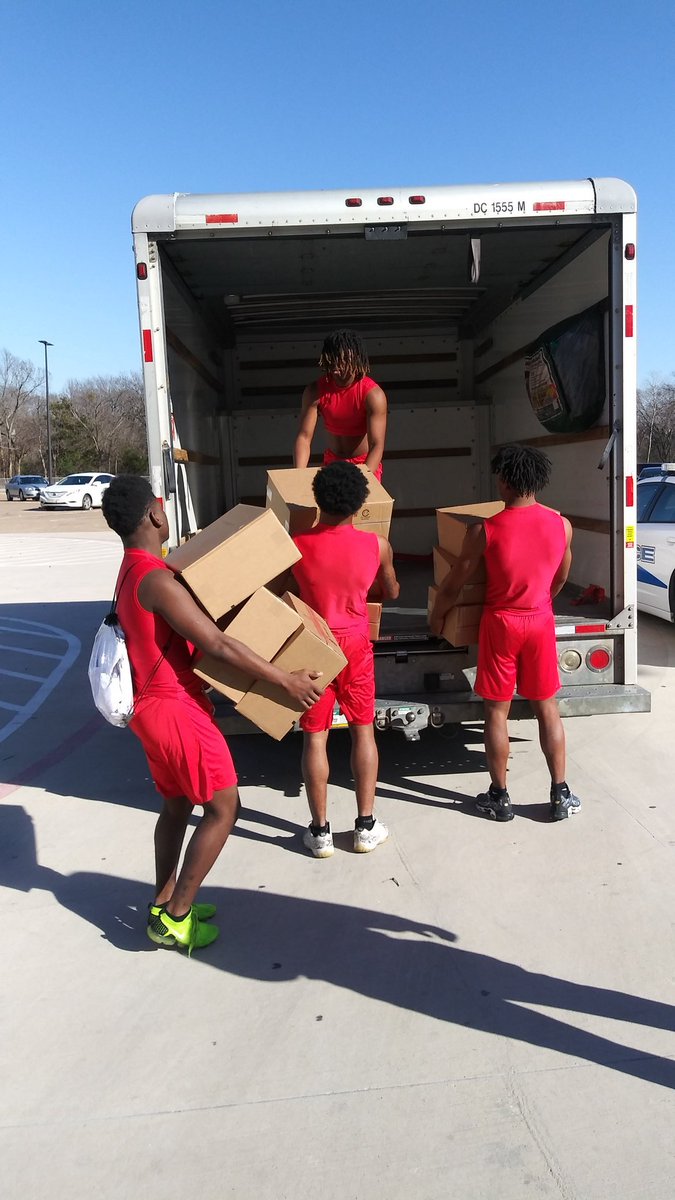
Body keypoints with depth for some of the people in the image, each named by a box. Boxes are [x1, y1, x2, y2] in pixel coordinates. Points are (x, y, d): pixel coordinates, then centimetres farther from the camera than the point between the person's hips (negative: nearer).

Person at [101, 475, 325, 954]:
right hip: (177, 709, -10)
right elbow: (219, 645, -26)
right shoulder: (157, 580, -23)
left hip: (152, 706, 10)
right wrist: (286, 679, -21)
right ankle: (173, 918, 8)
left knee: (177, 804, 21)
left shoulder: (131, 573, 10)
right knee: (223, 808, 1)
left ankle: (165, 901, 32)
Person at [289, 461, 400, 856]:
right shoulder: (377, 546, -9)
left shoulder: (297, 545, -12)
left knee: (315, 736, 7)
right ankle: (367, 826, 18)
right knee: (363, 730, 13)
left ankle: (320, 830, 14)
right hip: (355, 644, 1)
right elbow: (391, 592, 8)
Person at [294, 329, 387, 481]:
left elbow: (377, 445, -29)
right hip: (332, 462, 3)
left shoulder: (373, 395, -23)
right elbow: (304, 437, -20)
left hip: (365, 464, -3)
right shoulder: (315, 391, -15)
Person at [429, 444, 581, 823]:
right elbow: (560, 579, 11)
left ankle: (500, 797, 17)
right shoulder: (562, 526, -6)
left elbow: (455, 584, -6)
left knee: (497, 712, 8)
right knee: (548, 709, 13)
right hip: (541, 622, 3)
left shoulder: (484, 531, -16)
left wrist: (437, 616, 12)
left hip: (501, 623, -3)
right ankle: (561, 795, 19)